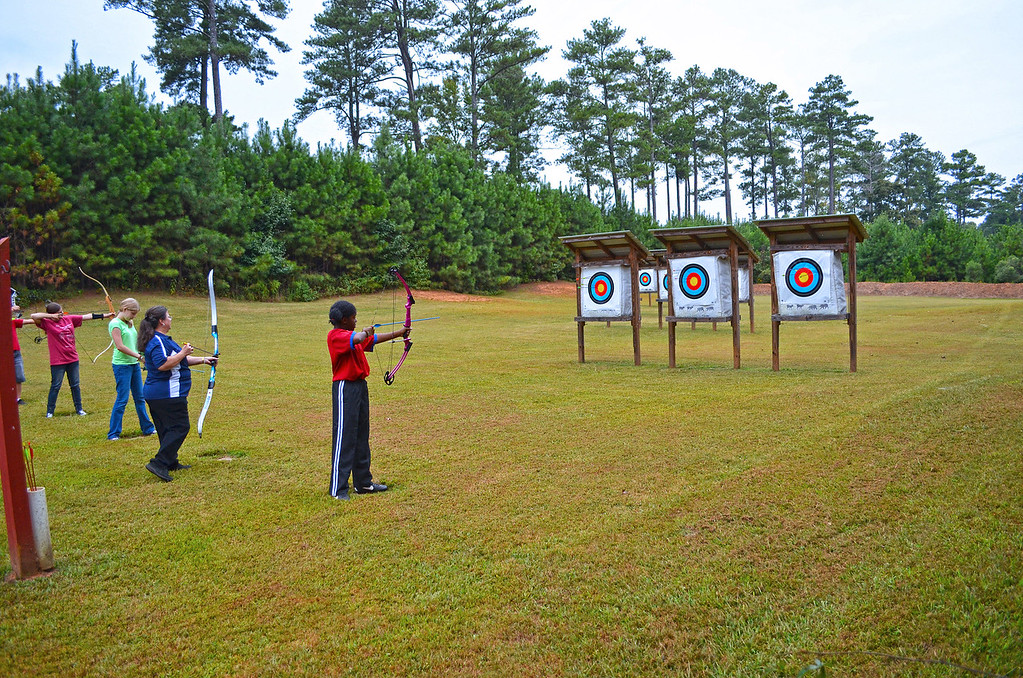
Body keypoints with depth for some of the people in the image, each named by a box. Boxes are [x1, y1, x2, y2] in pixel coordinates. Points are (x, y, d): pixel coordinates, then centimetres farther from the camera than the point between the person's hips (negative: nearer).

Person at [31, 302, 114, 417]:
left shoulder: (69, 319, 6)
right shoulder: (47, 323, -7)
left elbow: (87, 317, 9)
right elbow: (34, 316, -21)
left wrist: (105, 315, 9)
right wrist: (51, 316, -17)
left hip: (72, 359, 4)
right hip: (57, 361, -4)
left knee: (75, 385, 12)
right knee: (55, 386, 2)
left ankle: (79, 409, 20)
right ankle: (49, 411, 14)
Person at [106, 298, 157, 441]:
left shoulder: (130, 323, 12)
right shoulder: (115, 324, -11)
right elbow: (120, 346, -18)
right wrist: (139, 355, -18)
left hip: (134, 364, 8)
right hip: (121, 365, -8)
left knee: (139, 398, 13)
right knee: (122, 399, -5)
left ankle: (147, 428, 21)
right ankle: (113, 433, 5)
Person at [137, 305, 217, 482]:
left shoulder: (162, 339, 16)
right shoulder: (157, 342, -18)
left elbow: (178, 360, 26)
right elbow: (162, 364, -31)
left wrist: (202, 360, 23)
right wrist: (182, 354, -21)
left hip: (156, 394, 11)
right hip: (167, 394, -11)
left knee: (169, 428, 17)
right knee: (179, 428, -8)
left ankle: (171, 463, 27)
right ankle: (159, 464, -12)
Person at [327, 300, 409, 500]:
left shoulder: (351, 335, 16)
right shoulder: (335, 336, -13)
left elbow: (373, 340, 27)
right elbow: (357, 339, -31)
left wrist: (399, 333, 29)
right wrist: (366, 332, -10)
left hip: (360, 386, 10)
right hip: (345, 388, -10)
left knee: (361, 436, 13)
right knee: (344, 437, -7)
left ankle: (363, 482, 22)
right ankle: (337, 489, -1)